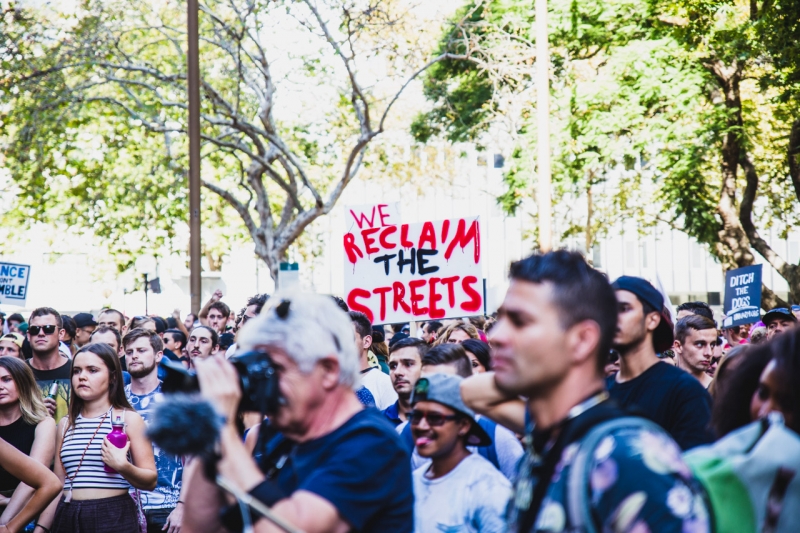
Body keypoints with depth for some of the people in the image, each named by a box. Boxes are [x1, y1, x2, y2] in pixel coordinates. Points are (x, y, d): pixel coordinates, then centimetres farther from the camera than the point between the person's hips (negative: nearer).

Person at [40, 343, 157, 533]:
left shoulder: (129, 419, -1)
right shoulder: (65, 424, 11)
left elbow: (150, 480, -5)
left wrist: (123, 466, -22)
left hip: (114, 517, -4)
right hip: (68, 517, 4)